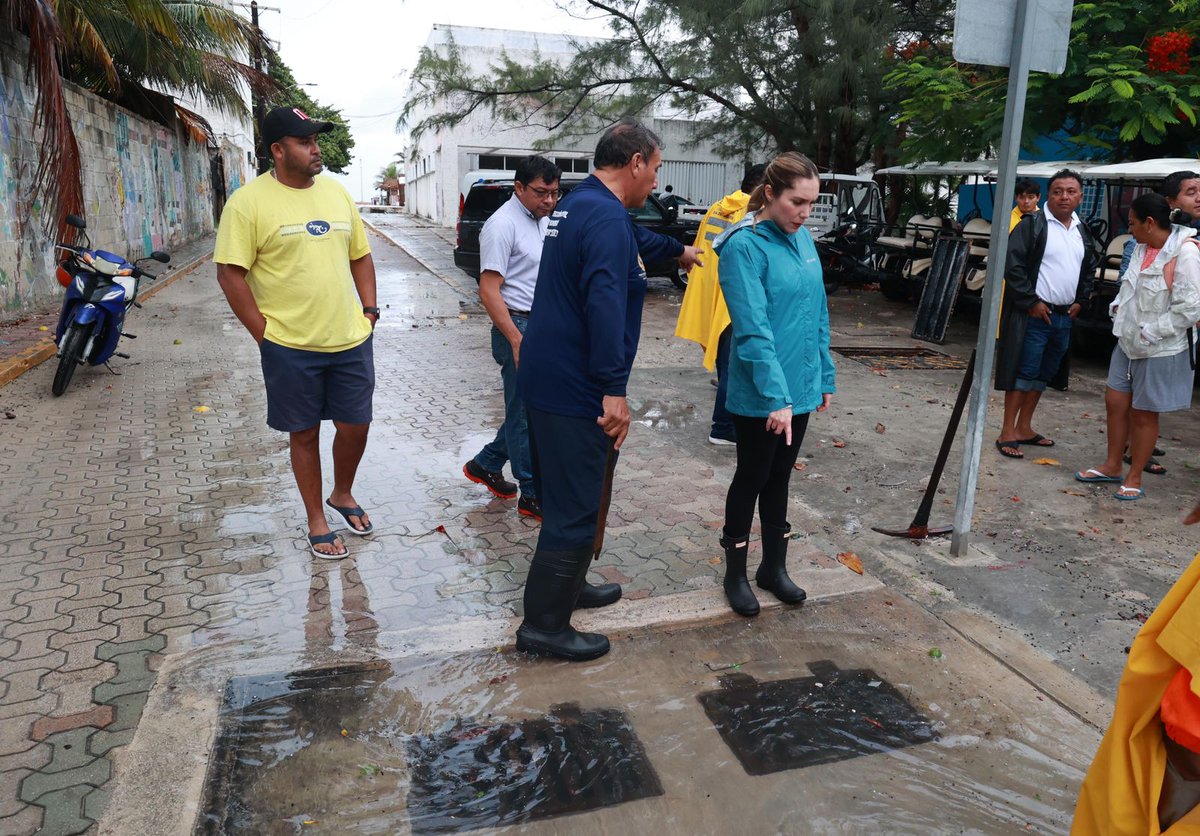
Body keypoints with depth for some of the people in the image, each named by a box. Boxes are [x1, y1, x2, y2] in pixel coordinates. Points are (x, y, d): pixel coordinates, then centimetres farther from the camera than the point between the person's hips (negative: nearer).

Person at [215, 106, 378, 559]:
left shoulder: (336, 191, 8)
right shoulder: (248, 201, -8)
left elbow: (360, 255, 16)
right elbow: (230, 273, -9)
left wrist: (369, 309, 6)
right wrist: (264, 333, -10)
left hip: (350, 340, 4)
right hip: (290, 347, -4)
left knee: (355, 425, 10)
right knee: (304, 434, 9)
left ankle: (343, 494, 38)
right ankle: (316, 521, 26)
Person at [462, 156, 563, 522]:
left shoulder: (543, 220, 13)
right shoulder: (503, 225, -14)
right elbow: (489, 290, -19)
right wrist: (517, 341, -24)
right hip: (518, 327, -9)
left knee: (530, 408, 16)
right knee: (526, 413, 0)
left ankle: (485, 464, 33)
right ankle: (532, 496, 10)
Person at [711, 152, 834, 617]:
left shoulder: (803, 239, 6)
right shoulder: (744, 247, -16)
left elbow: (818, 315, 13)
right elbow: (753, 330, -22)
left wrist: (824, 376, 11)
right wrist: (776, 397, -26)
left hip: (800, 387, 7)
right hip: (759, 396, -7)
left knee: (779, 478, 17)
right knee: (752, 479, 7)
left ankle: (774, 567, 32)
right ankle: (736, 574, 25)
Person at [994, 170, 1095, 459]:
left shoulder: (1082, 231, 15)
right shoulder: (1032, 224, -8)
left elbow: (1088, 271, 25)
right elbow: (1012, 264, -14)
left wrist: (1080, 301, 11)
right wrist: (1031, 302, -15)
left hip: (1065, 316, 7)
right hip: (1034, 314, -7)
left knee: (1044, 374, 13)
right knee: (1023, 372, -7)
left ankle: (1024, 427, 23)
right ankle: (1007, 433, -2)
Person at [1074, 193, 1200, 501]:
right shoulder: (1143, 247, 4)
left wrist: (1149, 333, -18)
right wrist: (1117, 306, 4)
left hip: (1160, 350, -7)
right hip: (1128, 342, 7)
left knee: (1143, 414, 5)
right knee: (1115, 402, 14)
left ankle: (1134, 479, 21)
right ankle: (1112, 466, 32)